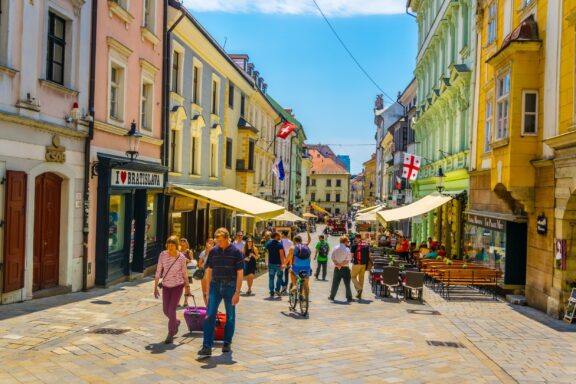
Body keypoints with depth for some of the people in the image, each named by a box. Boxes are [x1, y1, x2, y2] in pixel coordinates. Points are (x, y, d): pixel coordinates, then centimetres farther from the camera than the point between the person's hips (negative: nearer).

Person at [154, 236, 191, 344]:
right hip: (166, 286, 3)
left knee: (171, 310, -9)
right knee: (166, 311, 10)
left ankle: (170, 335, 8)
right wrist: (155, 287, -5)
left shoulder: (181, 257, -12)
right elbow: (158, 271, -4)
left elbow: (185, 273, 0)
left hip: (178, 285, -3)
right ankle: (176, 322, 44)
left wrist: (187, 287, 6)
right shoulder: (163, 255, -9)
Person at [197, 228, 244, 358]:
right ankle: (207, 347, -6)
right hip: (215, 285, 2)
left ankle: (227, 343, 23)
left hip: (230, 286, -2)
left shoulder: (236, 252, -6)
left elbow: (240, 273, -6)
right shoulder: (213, 251, 4)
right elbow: (209, 270, 12)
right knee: (210, 316, -6)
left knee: (230, 316, 9)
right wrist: (208, 289, 9)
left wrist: (237, 292, -11)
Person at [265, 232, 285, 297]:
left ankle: (271, 292, 5)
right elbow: (281, 255, -17)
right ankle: (277, 289, 3)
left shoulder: (268, 244, 5)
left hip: (270, 263, 4)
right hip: (278, 263, -4)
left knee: (271, 277, 8)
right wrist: (282, 264, -17)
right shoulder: (279, 244, -12)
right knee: (279, 276, 13)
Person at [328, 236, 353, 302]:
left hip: (337, 268, 4)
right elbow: (348, 260, -15)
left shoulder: (335, 249, 3)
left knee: (335, 283, 12)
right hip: (345, 269, -4)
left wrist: (338, 264, -7)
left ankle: (332, 296, 17)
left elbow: (332, 258, -1)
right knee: (347, 284, 2)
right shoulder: (347, 249, -10)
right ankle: (349, 298, 2)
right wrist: (341, 264, -10)